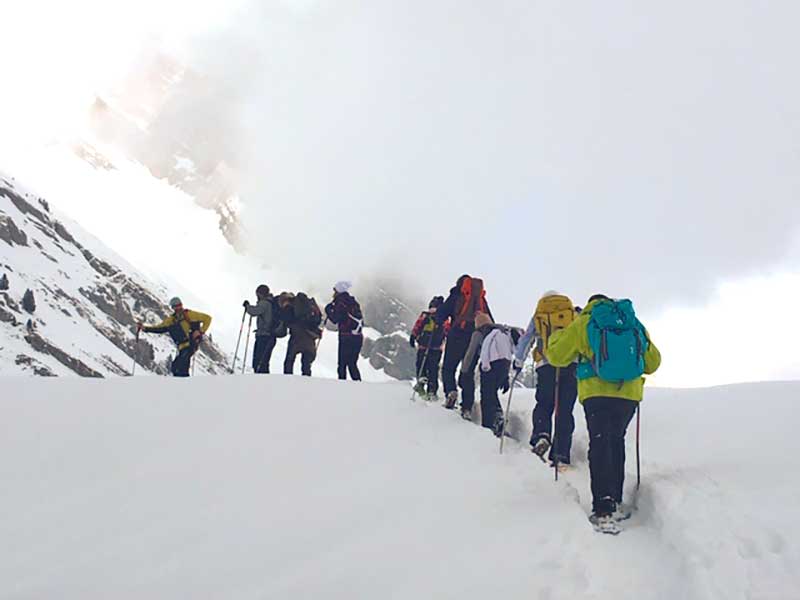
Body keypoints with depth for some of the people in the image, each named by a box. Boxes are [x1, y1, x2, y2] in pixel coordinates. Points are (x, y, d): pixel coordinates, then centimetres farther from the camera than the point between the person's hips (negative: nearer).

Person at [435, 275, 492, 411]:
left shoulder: (457, 295, 6)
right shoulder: (481, 298, 19)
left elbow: (441, 313, -1)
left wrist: (443, 323, 18)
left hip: (458, 335, -4)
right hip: (477, 337, 4)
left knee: (448, 368, 7)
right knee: (468, 372, 9)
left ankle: (451, 390, -20)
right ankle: (467, 407, 2)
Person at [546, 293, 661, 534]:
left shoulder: (583, 324, 4)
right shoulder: (636, 325, 15)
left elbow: (556, 356, 9)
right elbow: (653, 362, 22)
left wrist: (557, 336, 29)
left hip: (597, 394, -3)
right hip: (630, 394, 4)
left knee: (600, 445, -5)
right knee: (616, 442, 19)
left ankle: (604, 511, -16)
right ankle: (614, 502, 22)